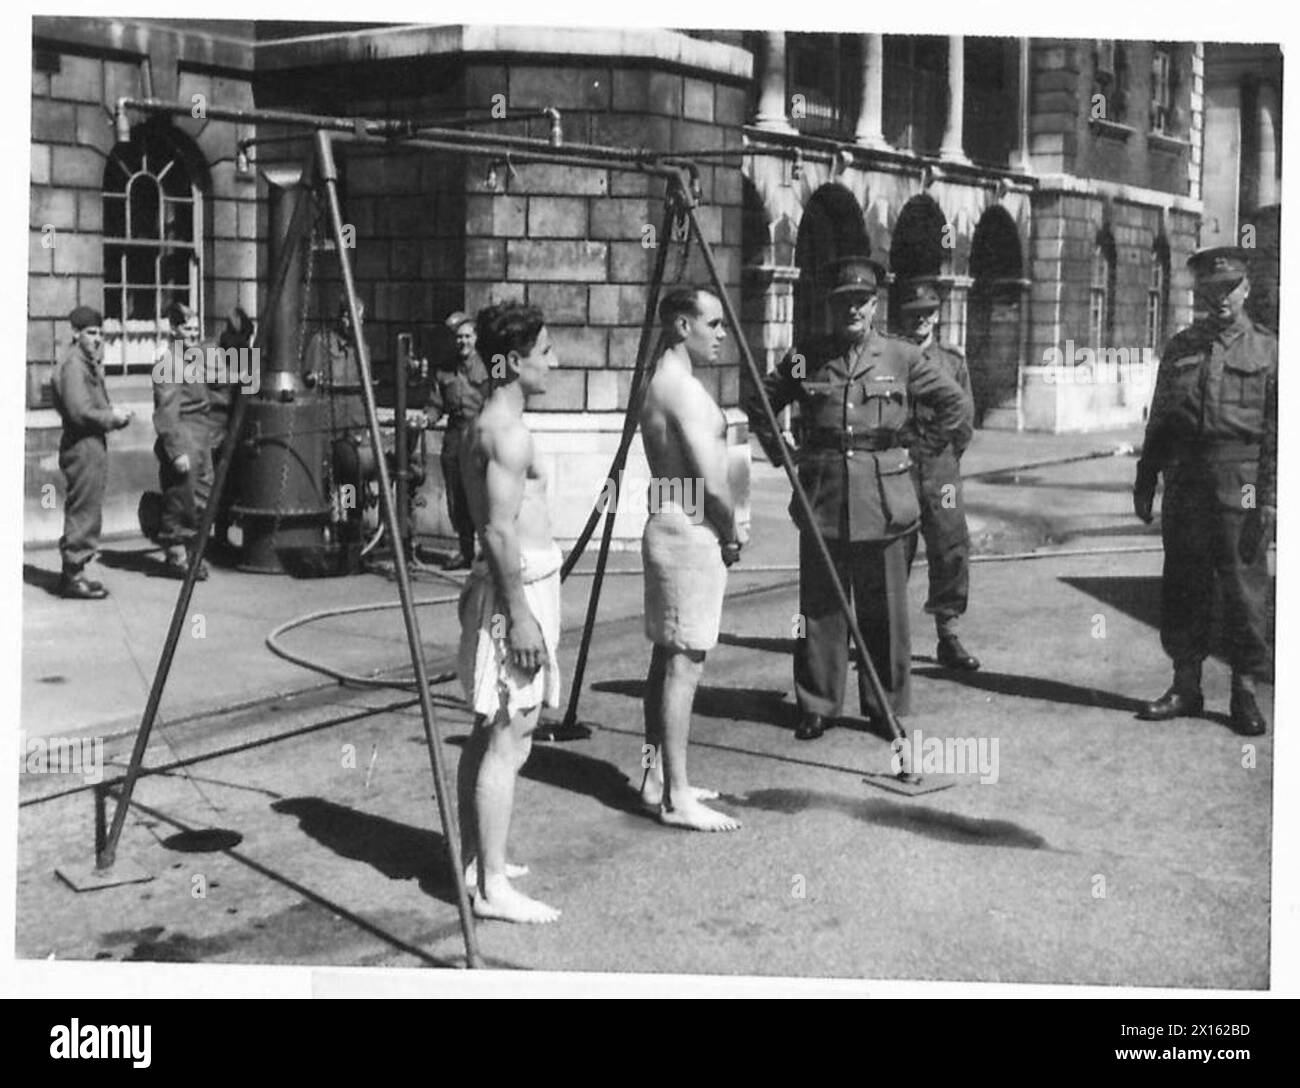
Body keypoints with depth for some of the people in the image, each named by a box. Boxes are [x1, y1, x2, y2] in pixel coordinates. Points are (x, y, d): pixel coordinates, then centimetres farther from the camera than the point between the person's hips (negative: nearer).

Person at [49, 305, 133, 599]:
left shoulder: (89, 363, 18)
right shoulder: (73, 364, -14)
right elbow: (80, 412, -22)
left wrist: (117, 416, 6)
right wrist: (113, 416, -11)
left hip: (94, 445, 10)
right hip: (81, 446, -10)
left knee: (87, 512, 14)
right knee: (83, 512, -7)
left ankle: (73, 573, 20)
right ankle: (73, 577, -2)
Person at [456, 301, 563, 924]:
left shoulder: (486, 424, 14)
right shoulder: (507, 432, -17)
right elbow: (500, 530, -22)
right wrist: (520, 615, -22)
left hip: (517, 584, 11)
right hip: (517, 588, -11)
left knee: (490, 731, 16)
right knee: (508, 739, -8)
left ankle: (472, 860, 25)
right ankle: (493, 888, -5)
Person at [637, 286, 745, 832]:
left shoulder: (660, 384, 15)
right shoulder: (685, 389, -17)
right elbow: (713, 483, -21)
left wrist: (725, 527, 11)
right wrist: (732, 535, -5)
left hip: (669, 530, 10)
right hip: (690, 535, -10)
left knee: (667, 658, 14)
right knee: (684, 663, -7)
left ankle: (657, 778, 22)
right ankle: (677, 798, -3)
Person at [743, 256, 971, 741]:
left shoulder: (901, 356, 2)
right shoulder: (805, 357, 5)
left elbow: (955, 403, 11)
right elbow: (757, 401, 18)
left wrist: (925, 450, 7)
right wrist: (779, 452, 12)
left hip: (882, 498, -1)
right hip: (821, 497, 1)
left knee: (884, 608, 4)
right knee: (819, 607, 4)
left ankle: (888, 706, 15)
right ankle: (816, 706, 13)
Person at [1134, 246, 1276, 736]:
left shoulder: (1268, 350, 3)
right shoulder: (1179, 348, 13)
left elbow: (1277, 432, -3)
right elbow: (1158, 422, 16)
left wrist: (1269, 498, -10)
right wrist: (1145, 482, 11)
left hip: (1239, 488, -3)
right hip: (1184, 485, 3)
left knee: (1244, 589, 1)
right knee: (1182, 586, 7)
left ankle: (1245, 692, 11)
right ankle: (1185, 686, 18)